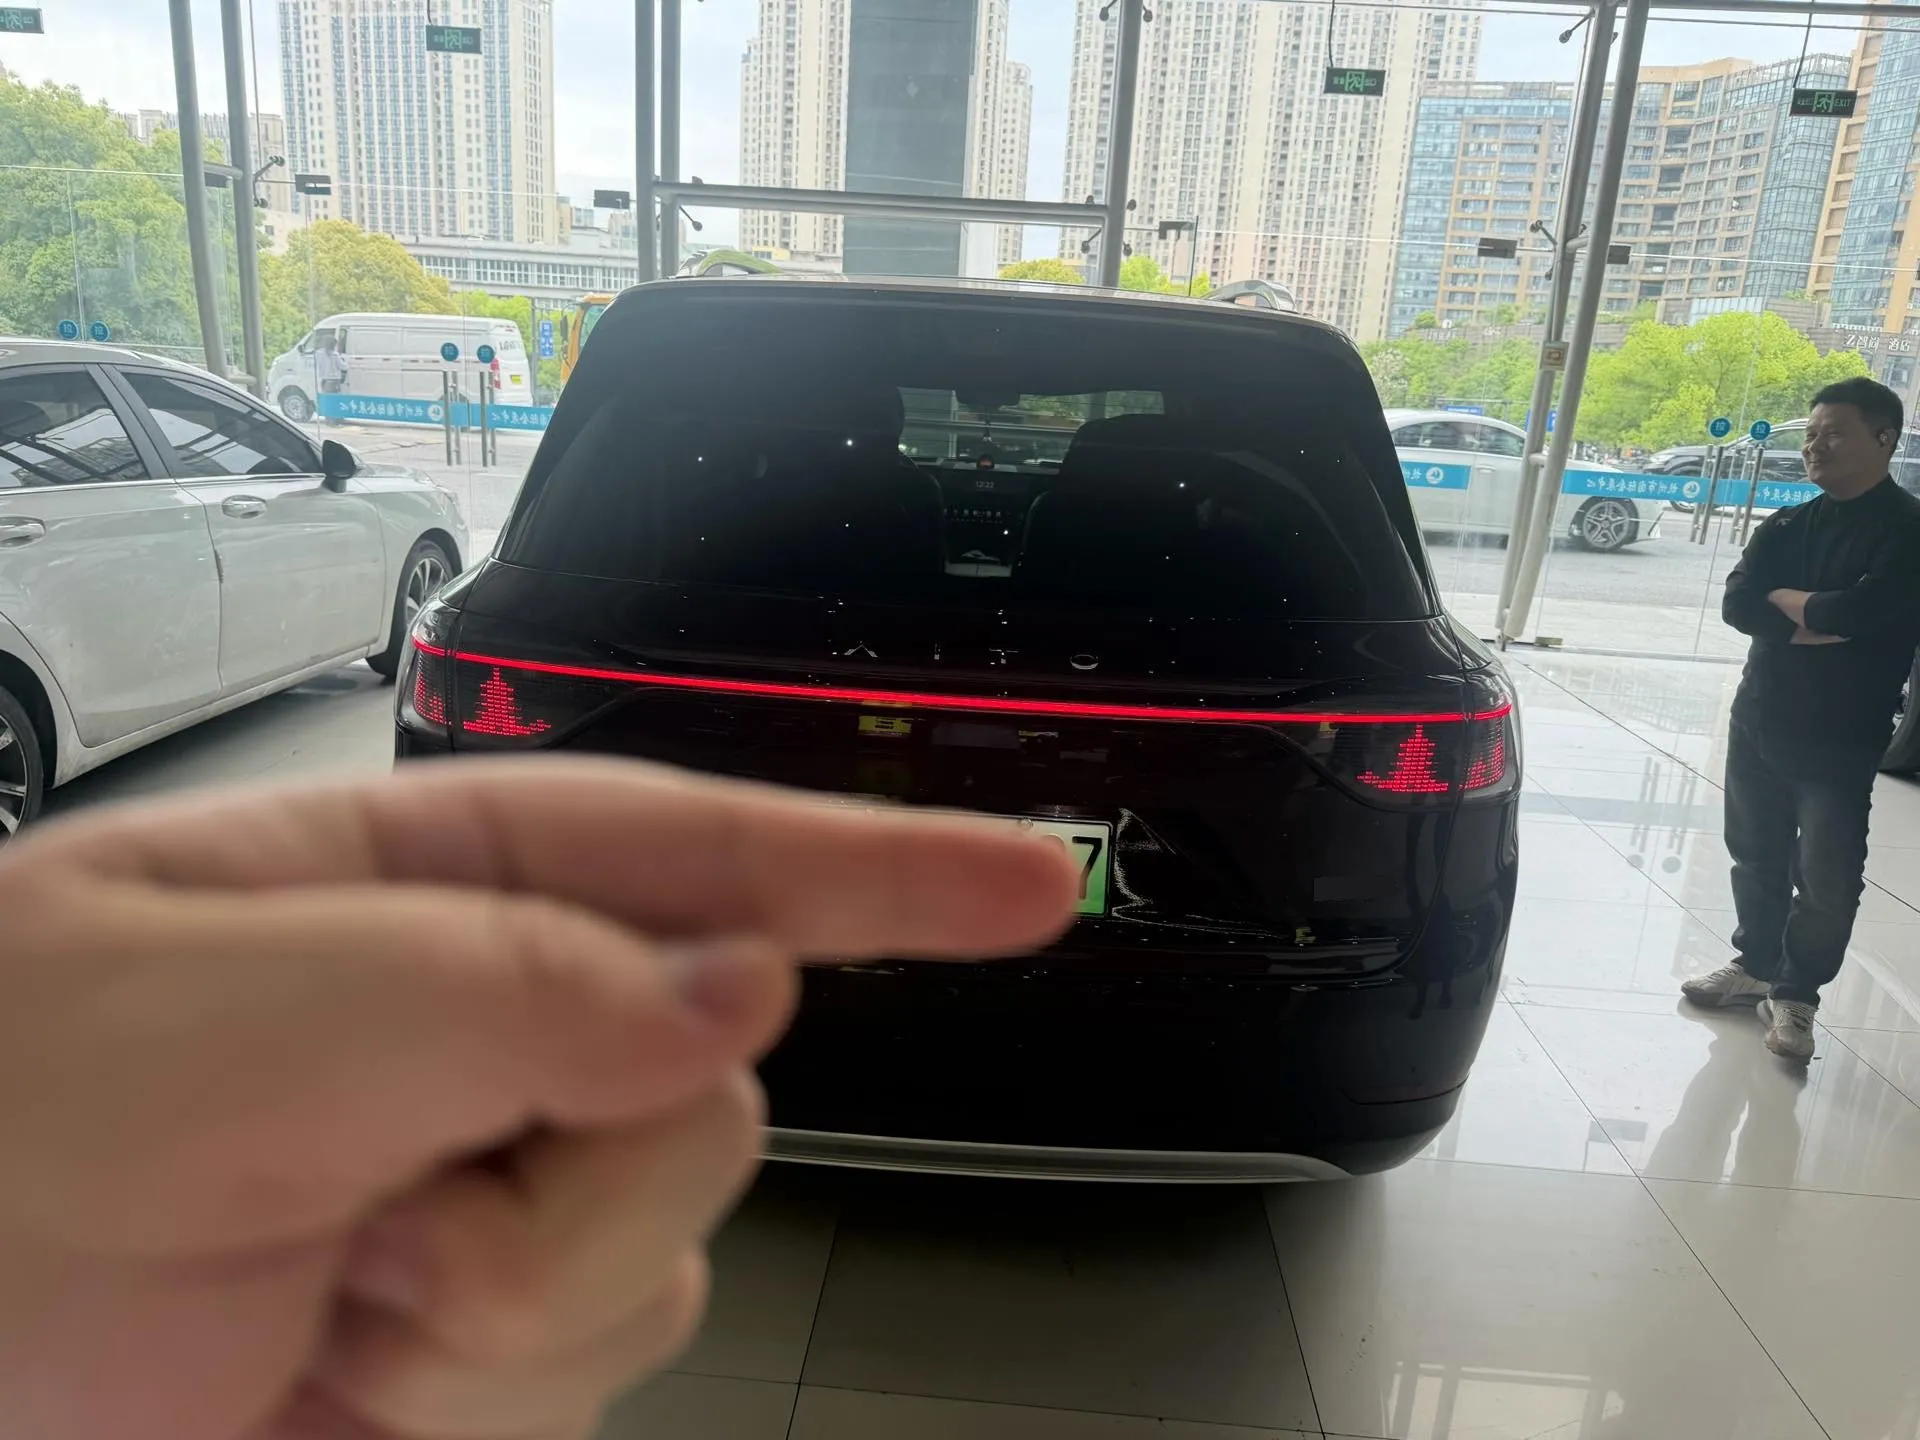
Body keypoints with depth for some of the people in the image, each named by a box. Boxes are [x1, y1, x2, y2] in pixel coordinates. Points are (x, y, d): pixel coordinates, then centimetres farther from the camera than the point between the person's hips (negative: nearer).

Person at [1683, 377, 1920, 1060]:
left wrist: (1784, 600, -8)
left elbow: (1862, 610, -24)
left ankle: (1795, 993, 16)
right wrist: (1814, 623, -18)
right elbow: (1737, 604, -5)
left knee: (1826, 882, 0)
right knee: (1756, 858, 16)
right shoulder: (1788, 526, 9)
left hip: (1841, 743, -5)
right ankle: (1755, 964, 33)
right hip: (1758, 723, 5)